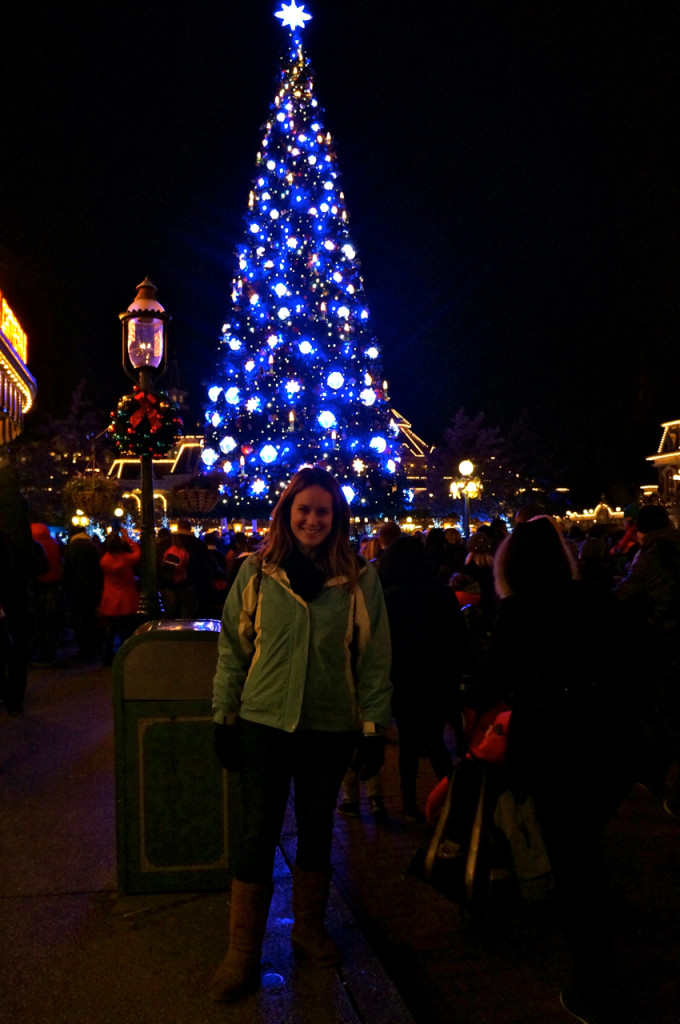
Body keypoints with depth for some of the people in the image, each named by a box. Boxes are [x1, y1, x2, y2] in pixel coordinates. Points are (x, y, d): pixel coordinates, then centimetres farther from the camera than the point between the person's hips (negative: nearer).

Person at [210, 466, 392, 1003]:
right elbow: (233, 650, 2)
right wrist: (225, 718, 2)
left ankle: (310, 926, 38)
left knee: (317, 828, 16)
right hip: (264, 722, 0)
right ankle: (243, 952, 21)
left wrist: (374, 727, -2)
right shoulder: (256, 573, -2)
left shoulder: (360, 580, -3)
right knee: (257, 833, 5)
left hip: (330, 727, 1)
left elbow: (374, 659, 0)